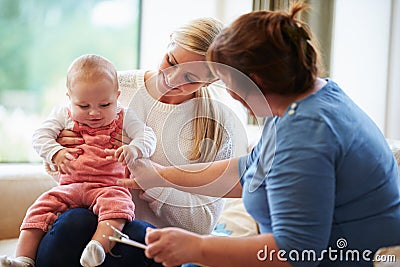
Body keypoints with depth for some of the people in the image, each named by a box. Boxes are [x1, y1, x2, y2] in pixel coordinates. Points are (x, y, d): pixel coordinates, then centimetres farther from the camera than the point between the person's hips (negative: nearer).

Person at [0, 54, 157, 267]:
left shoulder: (123, 118, 7)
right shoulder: (64, 115, 11)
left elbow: (147, 136, -1)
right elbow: (40, 137, 6)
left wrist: (133, 149, -25)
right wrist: (56, 153, -15)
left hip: (109, 186, -2)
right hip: (70, 186, 3)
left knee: (117, 203, -34)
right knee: (42, 207, -16)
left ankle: (99, 246, -51)